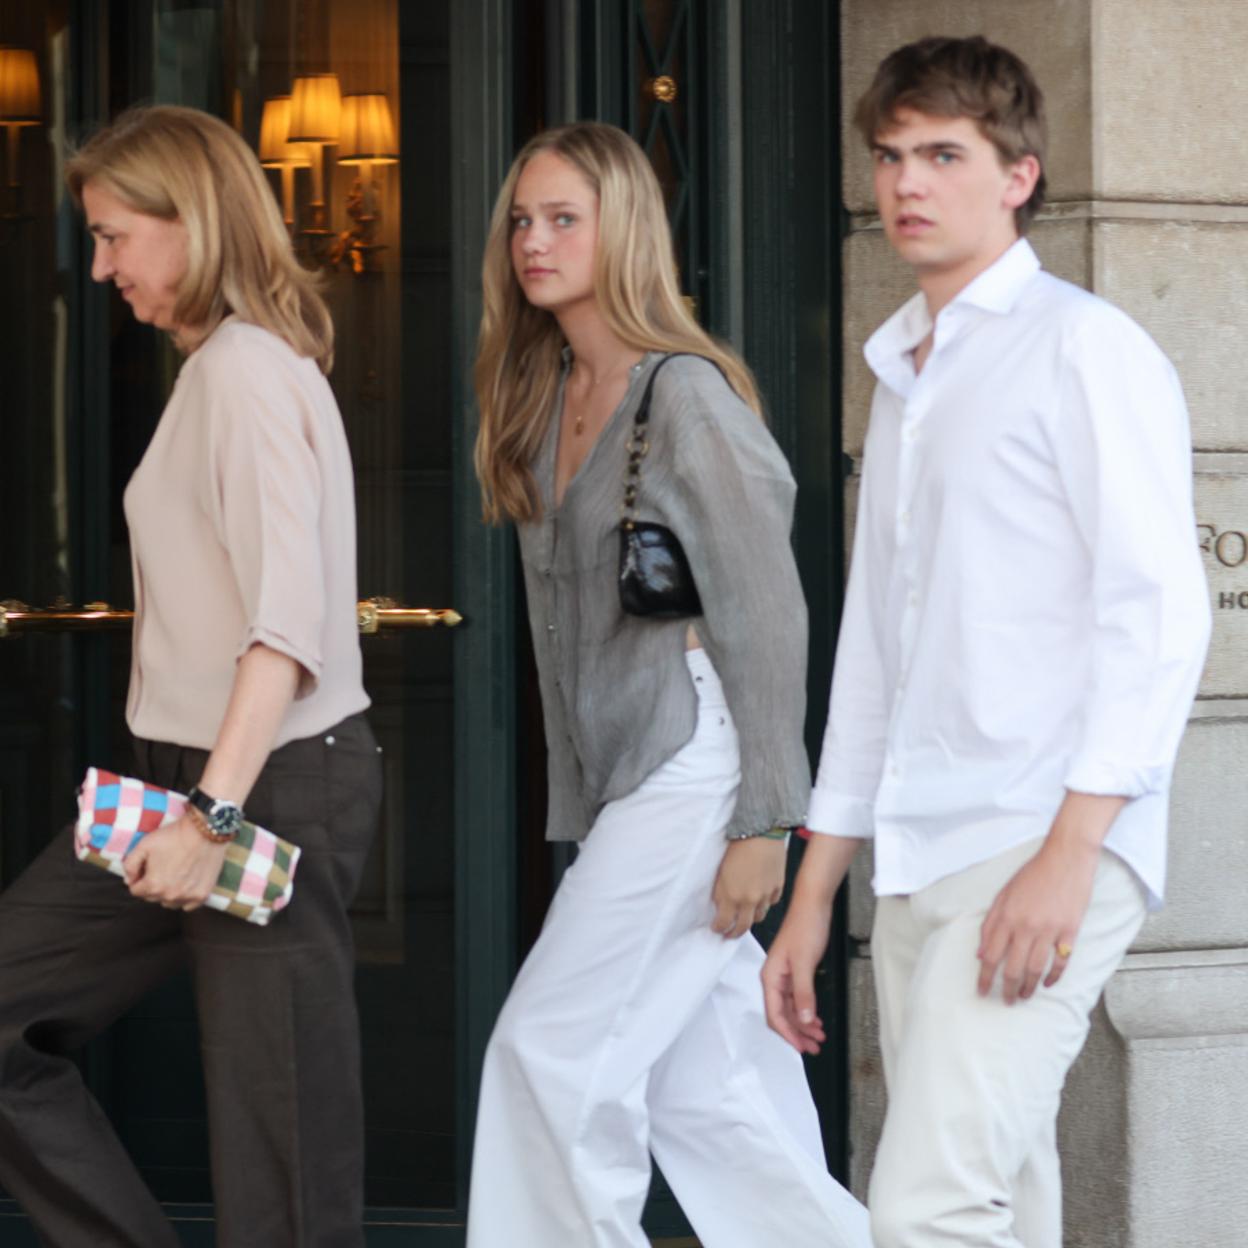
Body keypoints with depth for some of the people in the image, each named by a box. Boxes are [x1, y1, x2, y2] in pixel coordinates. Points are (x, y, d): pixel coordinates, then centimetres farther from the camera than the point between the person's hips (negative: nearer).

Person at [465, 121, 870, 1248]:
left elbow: (767, 615, -14)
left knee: (554, 1048, -9)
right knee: (698, 1084, 7)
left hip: (693, 766, -8)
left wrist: (763, 820, -17)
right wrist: (575, 817, 14)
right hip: (620, 778, 8)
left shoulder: (686, 396, -11)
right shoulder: (547, 399, 14)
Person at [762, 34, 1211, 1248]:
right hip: (918, 863, 7)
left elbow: (1158, 607, -11)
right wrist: (812, 894, 20)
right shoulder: (902, 379, 21)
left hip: (1042, 845, -7)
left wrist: (1069, 853, -19)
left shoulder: (1082, 350, -3)